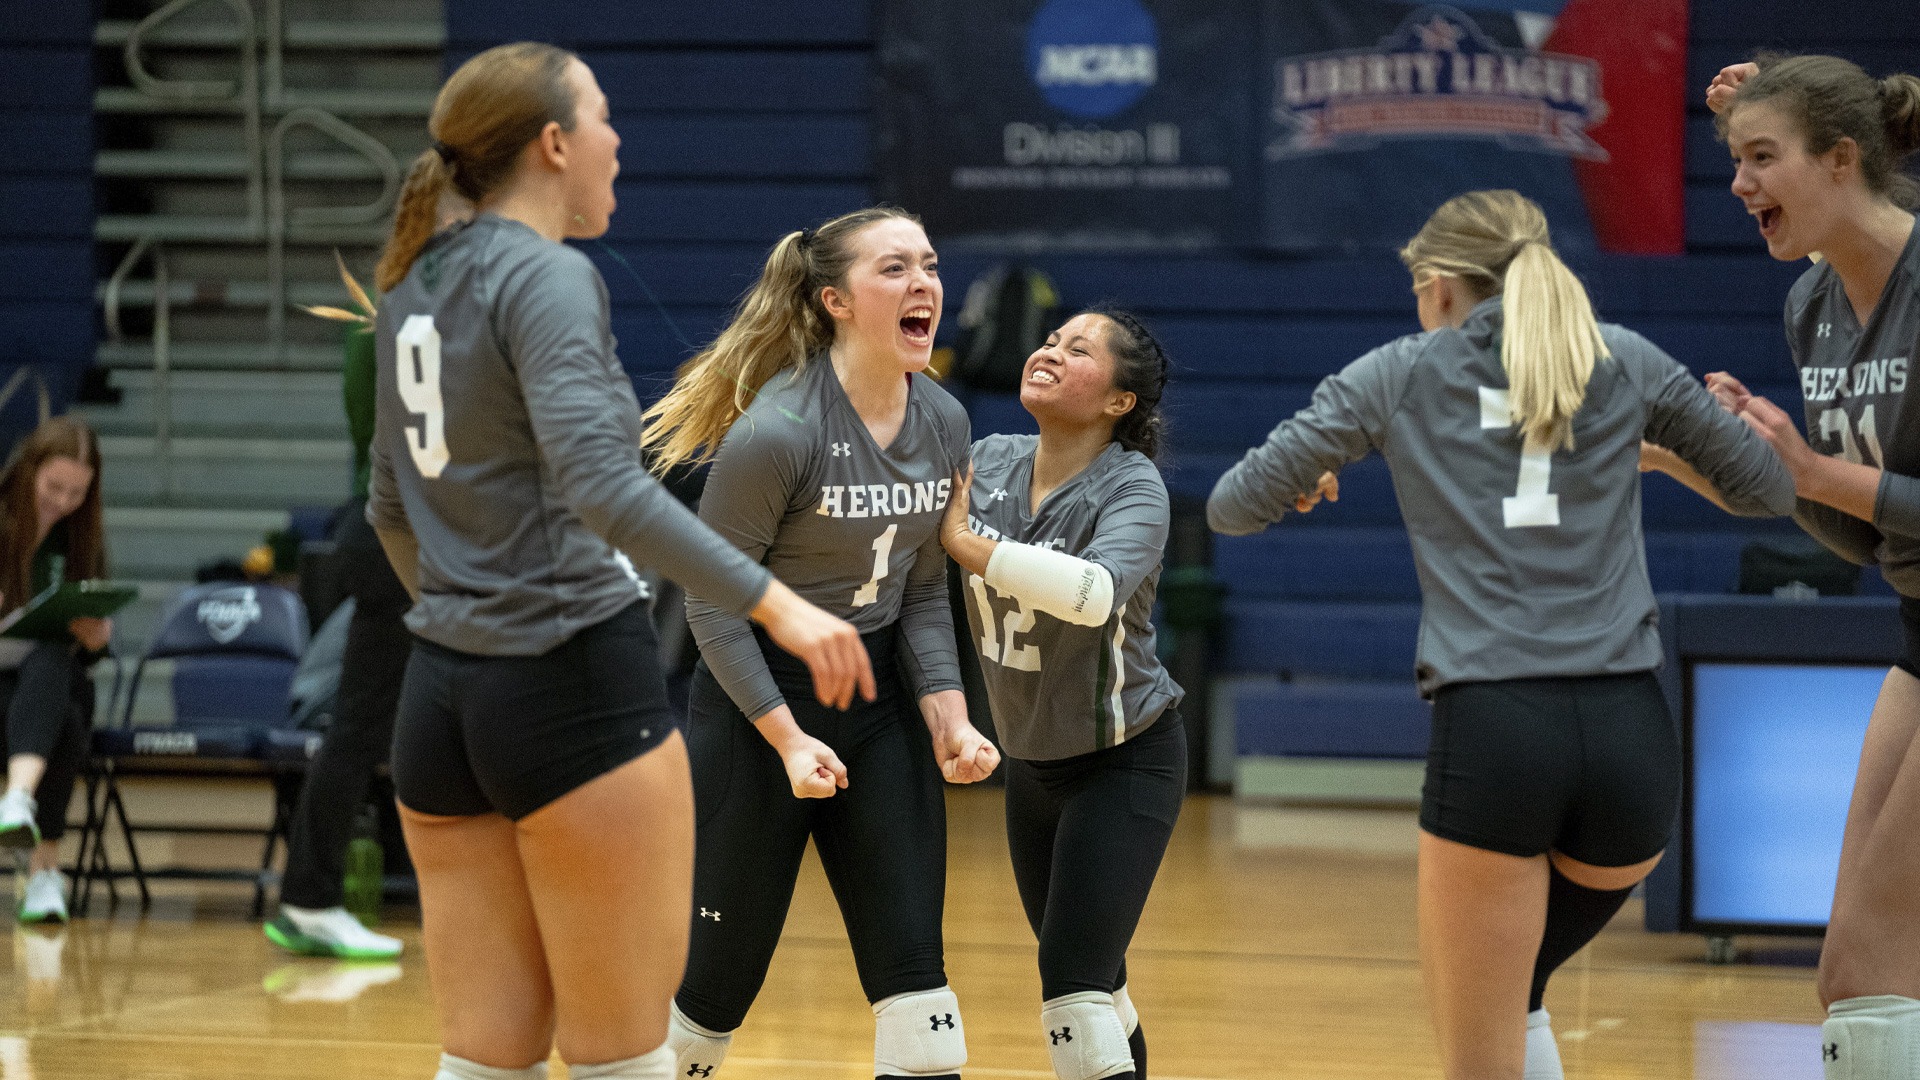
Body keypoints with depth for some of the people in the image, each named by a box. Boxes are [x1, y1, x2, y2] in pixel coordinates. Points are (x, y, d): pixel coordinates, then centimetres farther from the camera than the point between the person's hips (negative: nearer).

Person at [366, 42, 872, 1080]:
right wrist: (776, 604, -27)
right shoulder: (547, 278, -12)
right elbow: (601, 485, -25)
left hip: (442, 686, 8)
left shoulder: (419, 284, 13)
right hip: (575, 685, -8)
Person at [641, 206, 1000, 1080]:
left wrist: (947, 714, -5)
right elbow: (712, 602, -14)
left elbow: (923, 590, 9)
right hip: (754, 709, -6)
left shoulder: (943, 423, 0)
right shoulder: (775, 432, -21)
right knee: (718, 975, 2)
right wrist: (788, 739, -20)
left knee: (913, 972, -1)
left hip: (880, 697, 6)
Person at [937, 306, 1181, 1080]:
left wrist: (966, 541, -33)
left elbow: (1097, 592, -40)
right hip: (1032, 761, 7)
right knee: (1093, 986, 17)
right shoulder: (988, 463, -3)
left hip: (1123, 762, -7)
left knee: (1074, 990, -17)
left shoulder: (1132, 487, -21)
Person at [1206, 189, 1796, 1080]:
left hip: (1491, 731, -3)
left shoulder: (1399, 373, 10)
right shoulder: (1627, 362, 15)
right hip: (1631, 731, 3)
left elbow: (1231, 507, 14)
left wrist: (1300, 480, 38)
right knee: (1514, 990, 29)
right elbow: (1771, 488, 25)